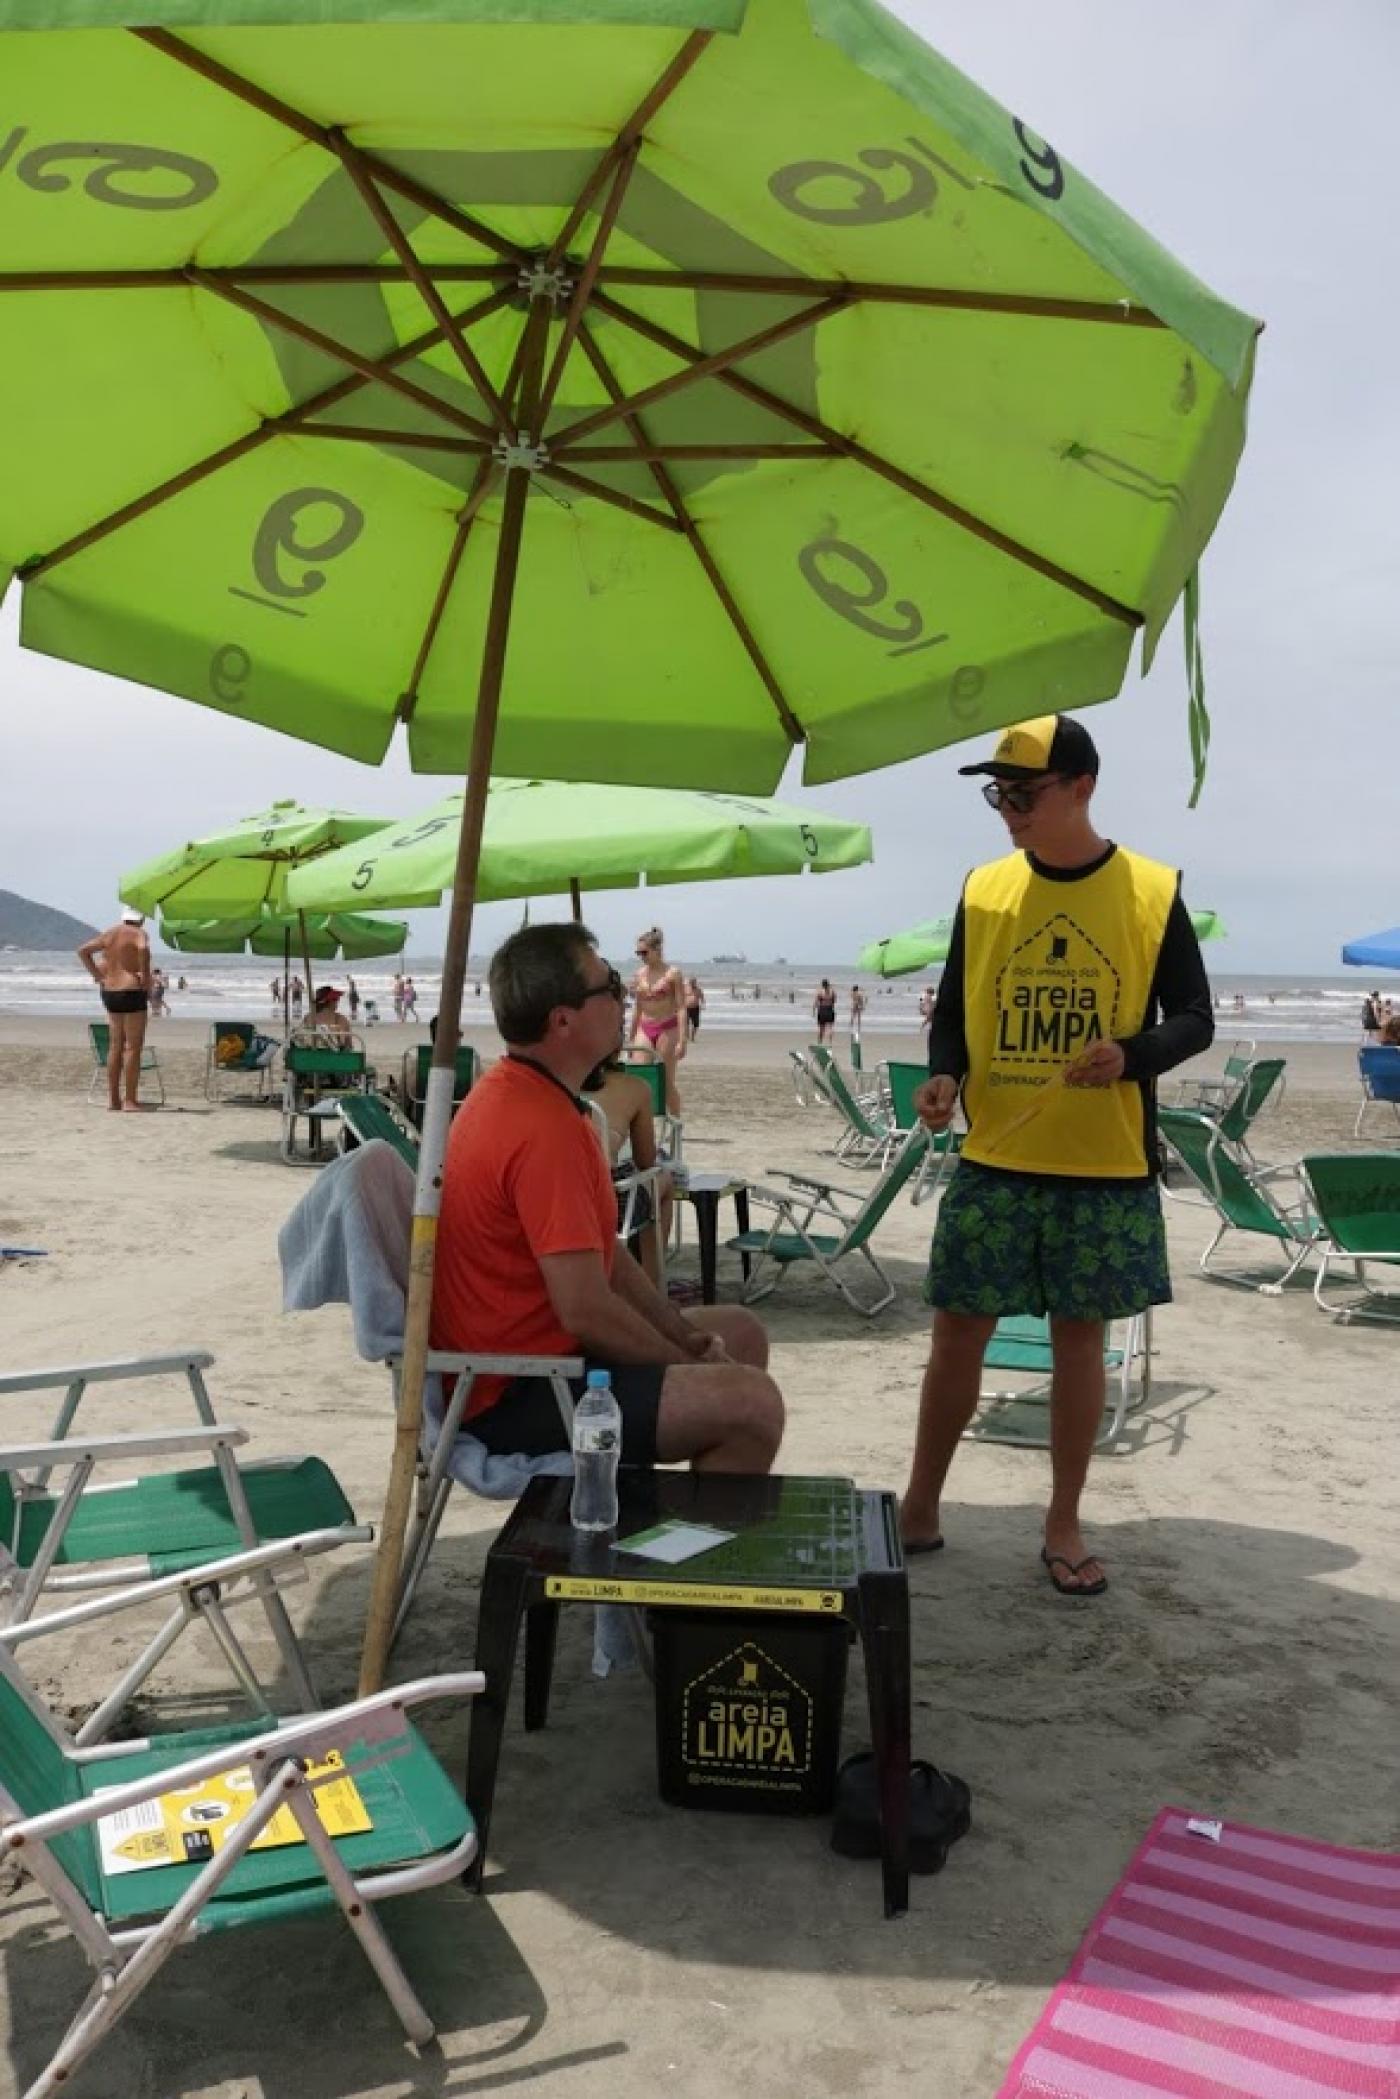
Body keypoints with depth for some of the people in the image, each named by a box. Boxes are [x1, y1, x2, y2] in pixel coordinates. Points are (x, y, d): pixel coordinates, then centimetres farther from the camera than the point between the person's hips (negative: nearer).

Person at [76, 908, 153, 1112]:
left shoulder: (109, 934, 11)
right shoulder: (138, 934, -8)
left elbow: (83, 951, 14)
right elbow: (143, 949, -30)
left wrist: (97, 975, 11)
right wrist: (145, 977, -19)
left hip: (109, 992, 7)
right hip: (132, 992, -7)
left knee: (116, 1046, 13)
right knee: (133, 1047, -4)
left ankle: (113, 1098, 16)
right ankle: (129, 1101, -5)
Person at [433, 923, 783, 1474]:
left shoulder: (514, 1094, 8)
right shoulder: (544, 1127, -26)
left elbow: (600, 1252, 13)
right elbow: (586, 1309, -28)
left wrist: (688, 1338, 6)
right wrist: (689, 1366, -11)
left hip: (531, 1347, 11)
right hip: (513, 1397, -11)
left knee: (740, 1332, 19)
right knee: (750, 1402, -24)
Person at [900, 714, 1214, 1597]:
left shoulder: (1153, 892, -3)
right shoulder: (983, 890, 3)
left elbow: (1195, 1019, 0)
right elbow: (953, 1010, 9)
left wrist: (1132, 1055, -20)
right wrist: (943, 1074, -11)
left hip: (1106, 1167, -1)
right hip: (994, 1161, 2)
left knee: (1080, 1338, 8)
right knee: (959, 1332, 6)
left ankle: (1064, 1525, 23)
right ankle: (920, 1504, 22)